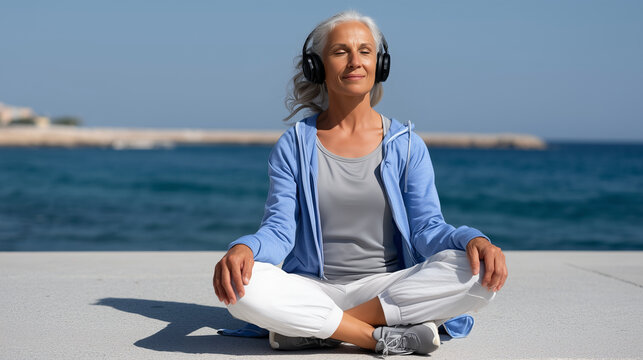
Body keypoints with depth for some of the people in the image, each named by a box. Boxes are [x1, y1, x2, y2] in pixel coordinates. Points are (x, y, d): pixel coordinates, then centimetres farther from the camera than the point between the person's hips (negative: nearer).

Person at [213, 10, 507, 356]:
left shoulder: (407, 146, 7)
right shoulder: (293, 146, 6)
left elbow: (427, 228, 1)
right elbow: (279, 230, -1)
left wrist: (472, 239, -21)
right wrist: (244, 248, -25)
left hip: (388, 287, 1)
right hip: (314, 289, -1)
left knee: (475, 272, -28)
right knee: (240, 285, -31)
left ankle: (310, 329, -24)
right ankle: (385, 337, -25)